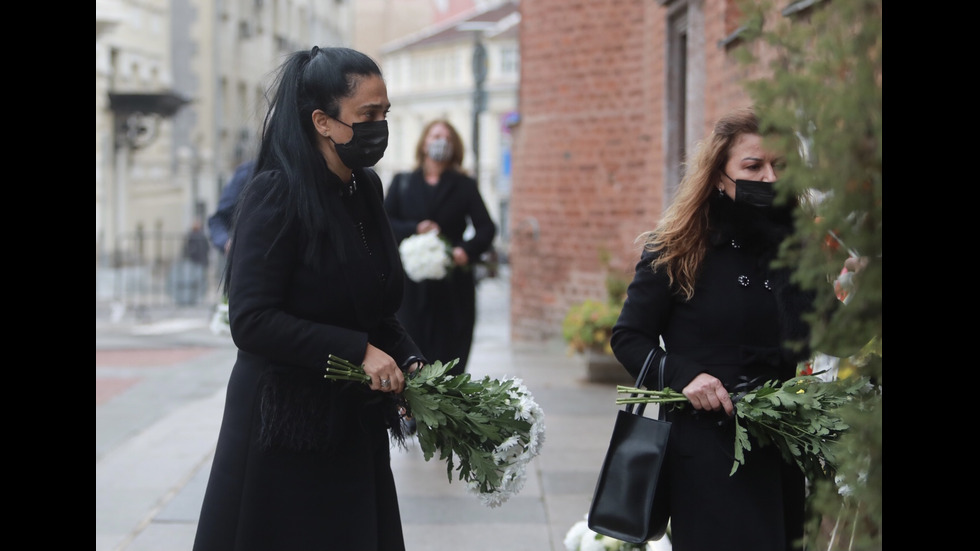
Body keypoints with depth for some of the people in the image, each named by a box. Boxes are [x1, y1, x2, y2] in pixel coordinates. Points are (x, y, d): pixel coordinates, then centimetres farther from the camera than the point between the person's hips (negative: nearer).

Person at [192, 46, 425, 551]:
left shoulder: (366, 189, 8)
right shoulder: (276, 193, -15)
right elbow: (251, 320, -21)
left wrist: (409, 363, 0)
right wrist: (357, 350, -22)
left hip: (355, 427, 7)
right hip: (287, 427, -7)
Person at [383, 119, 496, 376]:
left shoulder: (464, 186, 11)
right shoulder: (402, 183, 14)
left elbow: (486, 228, 3)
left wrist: (467, 250, -17)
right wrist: (414, 229, -12)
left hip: (453, 285, 0)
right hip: (412, 285, 1)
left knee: (450, 357, -5)